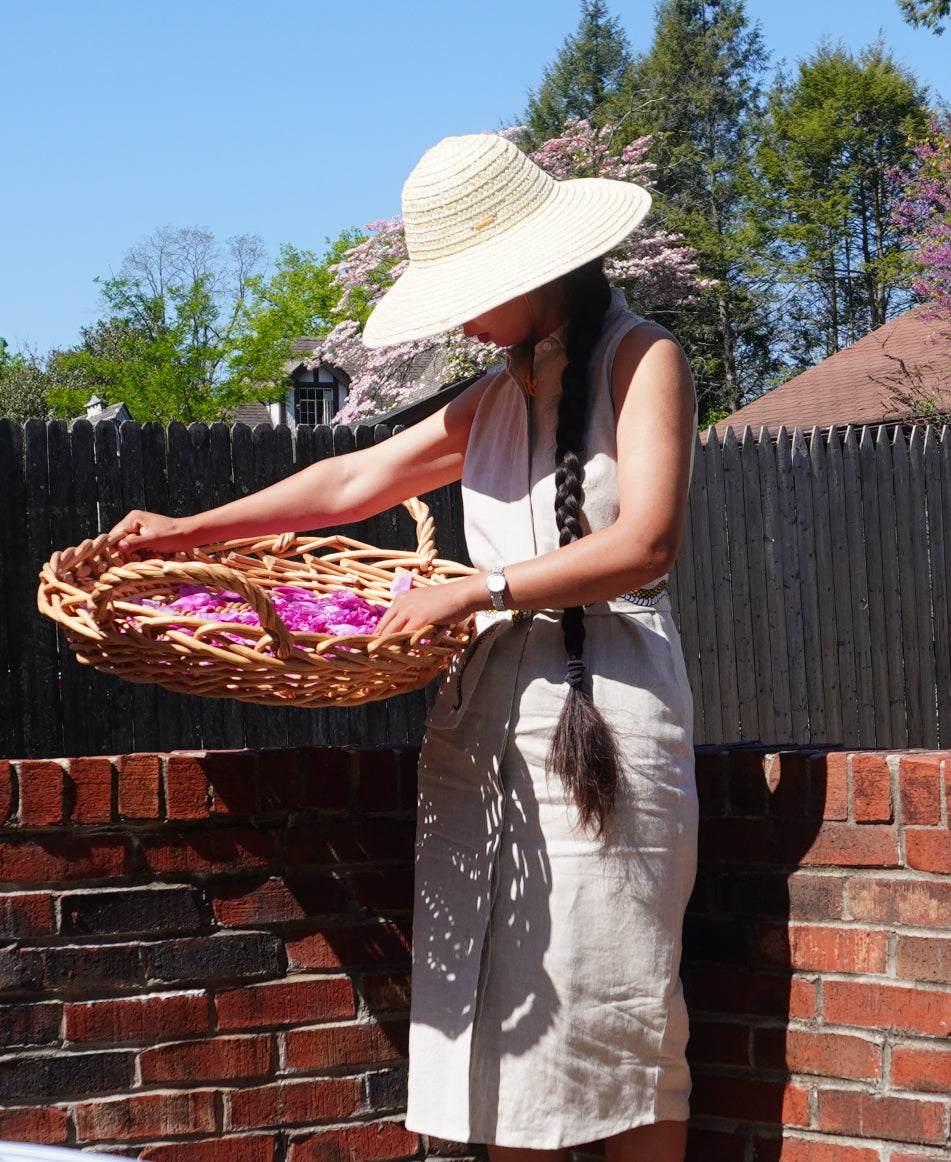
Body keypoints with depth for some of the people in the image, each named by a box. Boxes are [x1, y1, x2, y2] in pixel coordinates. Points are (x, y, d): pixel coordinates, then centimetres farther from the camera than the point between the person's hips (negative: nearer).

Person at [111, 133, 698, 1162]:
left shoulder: (640, 360, -1)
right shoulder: (499, 396, 18)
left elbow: (643, 545, -13)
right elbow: (356, 480, 24)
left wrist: (476, 591, -14)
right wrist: (191, 531, 25)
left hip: (602, 705, -6)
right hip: (485, 709, 6)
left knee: (605, 1017, -5)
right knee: (503, 1014, 3)